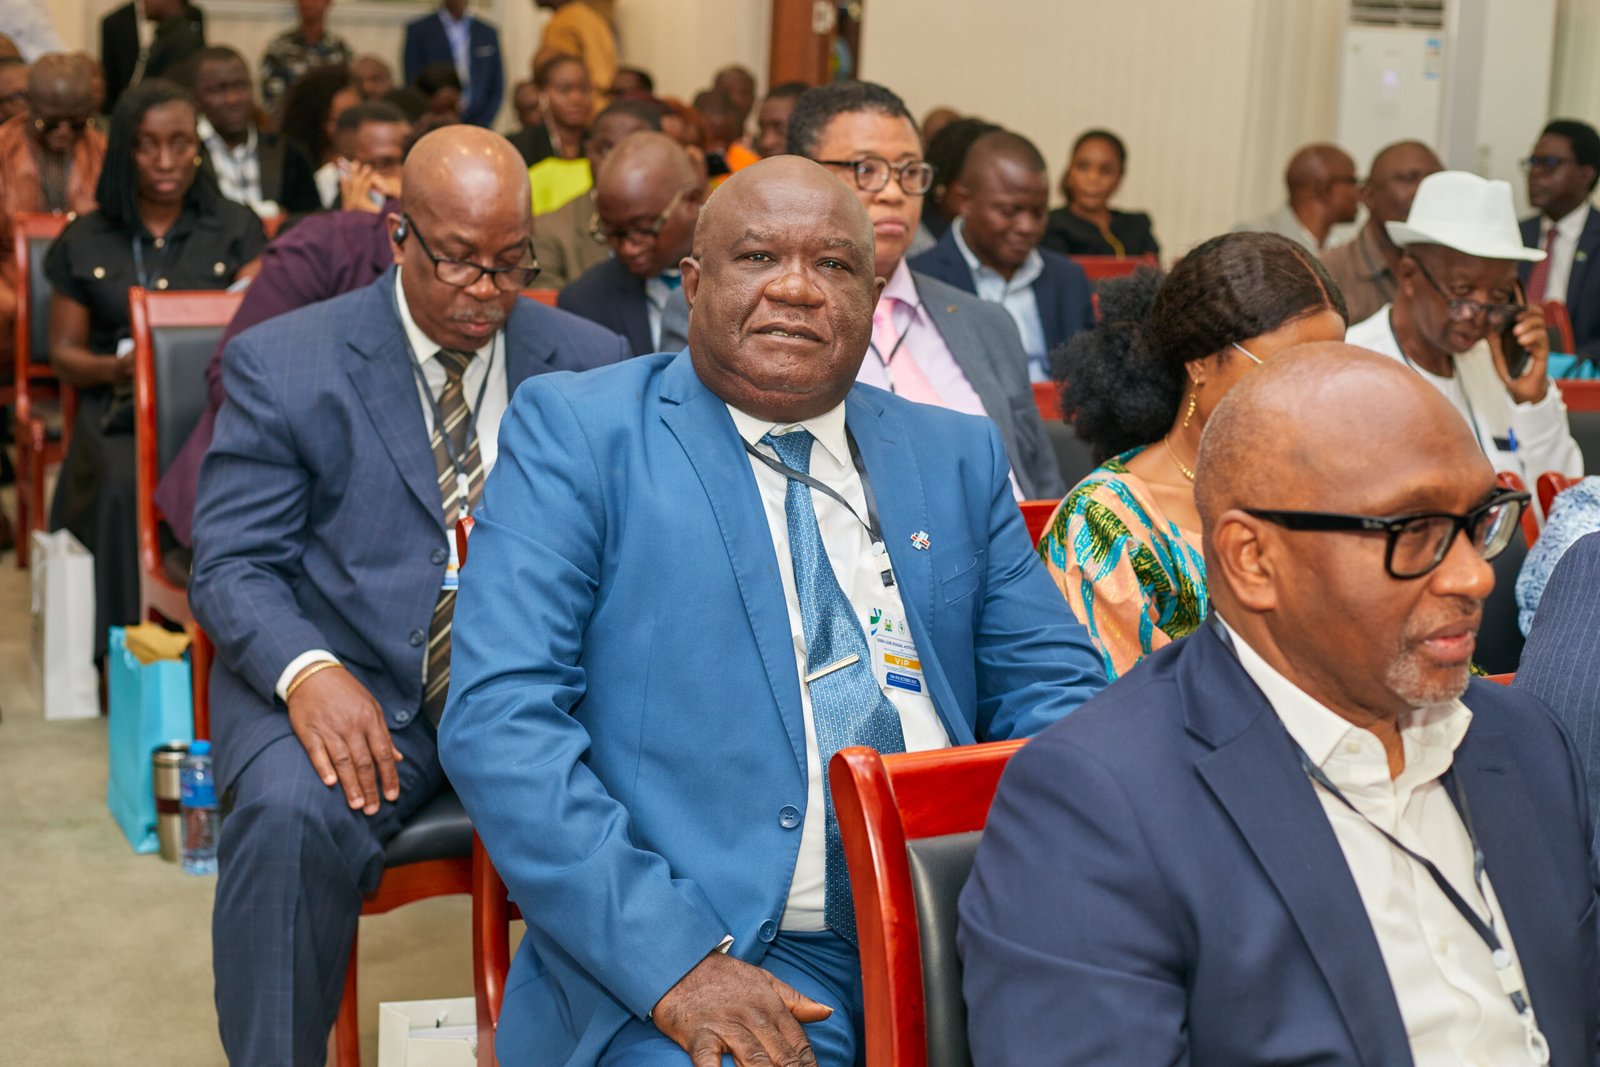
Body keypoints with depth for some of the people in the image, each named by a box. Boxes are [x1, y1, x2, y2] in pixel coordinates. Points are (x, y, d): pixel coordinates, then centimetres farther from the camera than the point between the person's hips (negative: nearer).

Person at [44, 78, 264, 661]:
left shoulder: (236, 229, 12)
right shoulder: (85, 242, 13)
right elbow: (64, 353, 13)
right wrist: (116, 367, -9)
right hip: (119, 409, 1)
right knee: (124, 489, -33)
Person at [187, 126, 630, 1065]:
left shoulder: (590, 364, 9)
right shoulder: (282, 364, 1)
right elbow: (233, 567, -2)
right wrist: (306, 672, -24)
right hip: (348, 690, -1)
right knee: (292, 817, -33)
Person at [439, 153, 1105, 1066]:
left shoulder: (958, 457, 16)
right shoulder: (576, 434, 2)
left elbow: (1051, 685, 16)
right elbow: (498, 718, -7)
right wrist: (673, 959, -18)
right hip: (737, 948, -4)